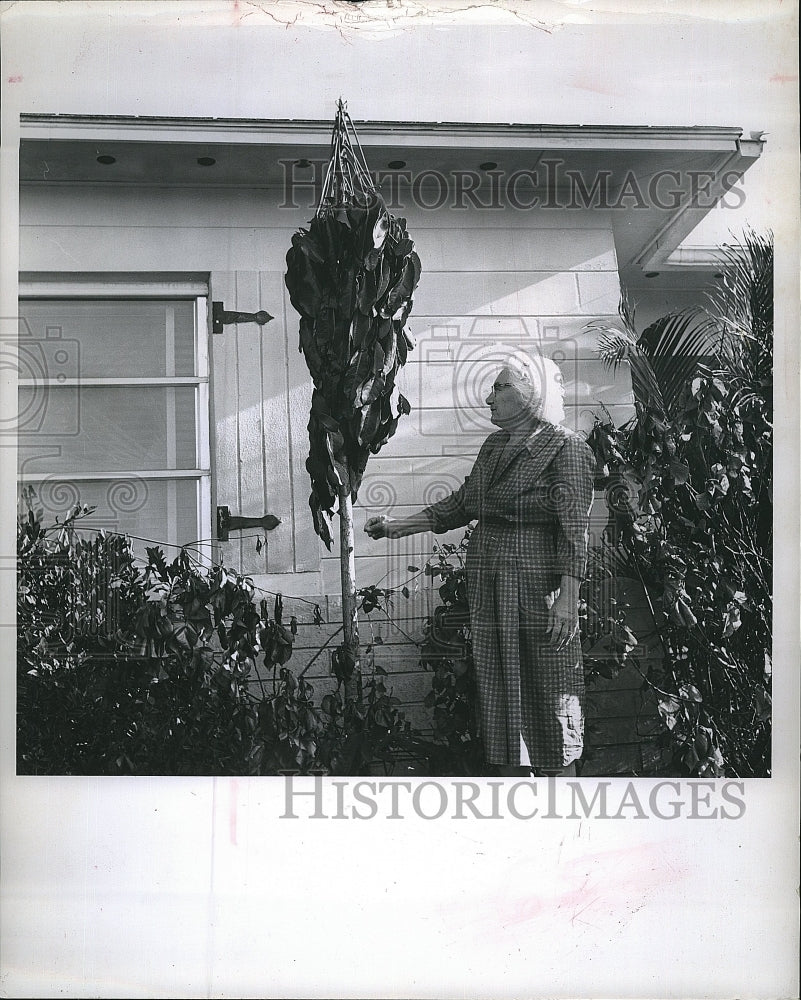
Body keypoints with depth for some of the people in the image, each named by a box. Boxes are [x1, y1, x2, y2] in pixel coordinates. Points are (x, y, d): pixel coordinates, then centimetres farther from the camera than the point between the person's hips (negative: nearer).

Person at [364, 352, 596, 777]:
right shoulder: (494, 446, 14)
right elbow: (462, 503, 20)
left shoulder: (566, 447, -9)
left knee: (547, 696, -1)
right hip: (487, 589, 7)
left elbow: (573, 528, -14)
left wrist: (568, 597, -20)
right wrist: (399, 525, 17)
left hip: (538, 590, -7)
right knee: (498, 694, 9)